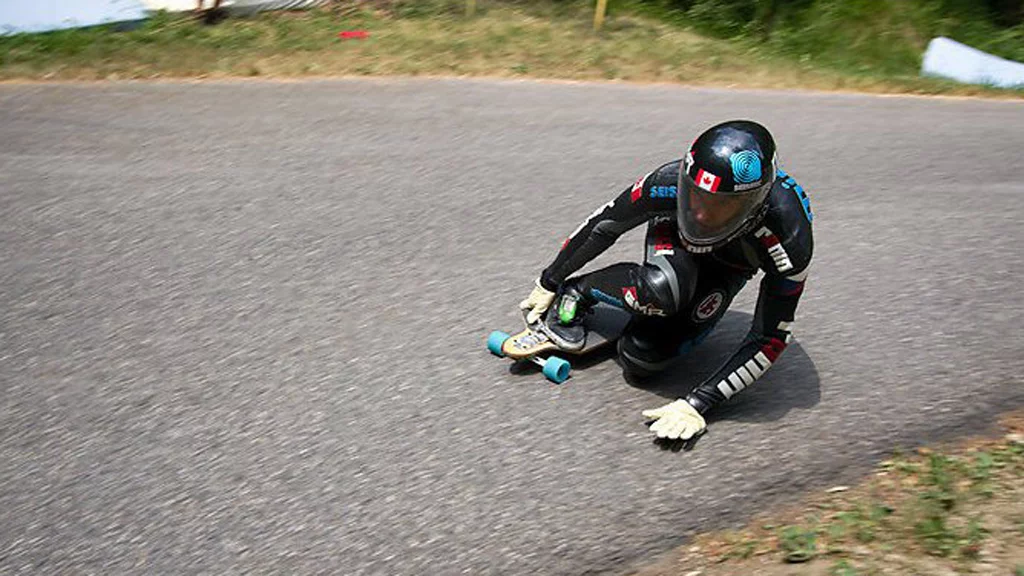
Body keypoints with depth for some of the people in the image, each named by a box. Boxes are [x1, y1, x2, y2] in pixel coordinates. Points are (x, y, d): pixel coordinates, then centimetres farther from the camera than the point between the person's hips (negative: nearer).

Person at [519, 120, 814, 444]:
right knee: (662, 288, -39)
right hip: (674, 235, 1)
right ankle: (575, 294, -11)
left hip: (729, 267, -1)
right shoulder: (671, 182, -37)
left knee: (641, 359, -23)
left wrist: (697, 404, -35)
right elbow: (604, 225, -19)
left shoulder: (790, 243, -40)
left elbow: (769, 338, -30)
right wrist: (549, 282, -6)